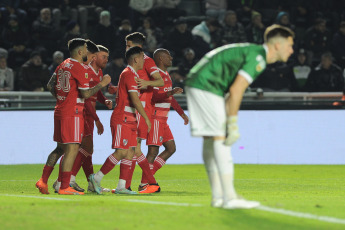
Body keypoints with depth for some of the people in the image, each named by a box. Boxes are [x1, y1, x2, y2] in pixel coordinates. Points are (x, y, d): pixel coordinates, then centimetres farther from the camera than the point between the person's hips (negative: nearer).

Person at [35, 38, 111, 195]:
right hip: (73, 113, -9)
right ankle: (65, 187, -10)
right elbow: (85, 94, -15)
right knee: (72, 149, -7)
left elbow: (50, 86, 21)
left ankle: (43, 180, 13)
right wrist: (102, 84, -6)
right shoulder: (80, 68, -12)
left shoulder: (62, 66, 13)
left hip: (60, 110, 9)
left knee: (60, 148, 17)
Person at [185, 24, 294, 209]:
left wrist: (229, 122, 16)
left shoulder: (253, 52, 18)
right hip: (206, 85, -11)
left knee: (210, 139, 11)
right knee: (221, 138, -13)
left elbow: (234, 91, 19)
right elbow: (236, 90, -20)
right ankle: (229, 198, -17)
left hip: (196, 82, 11)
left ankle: (218, 196, 14)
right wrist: (233, 124, -17)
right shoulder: (258, 57, -14)